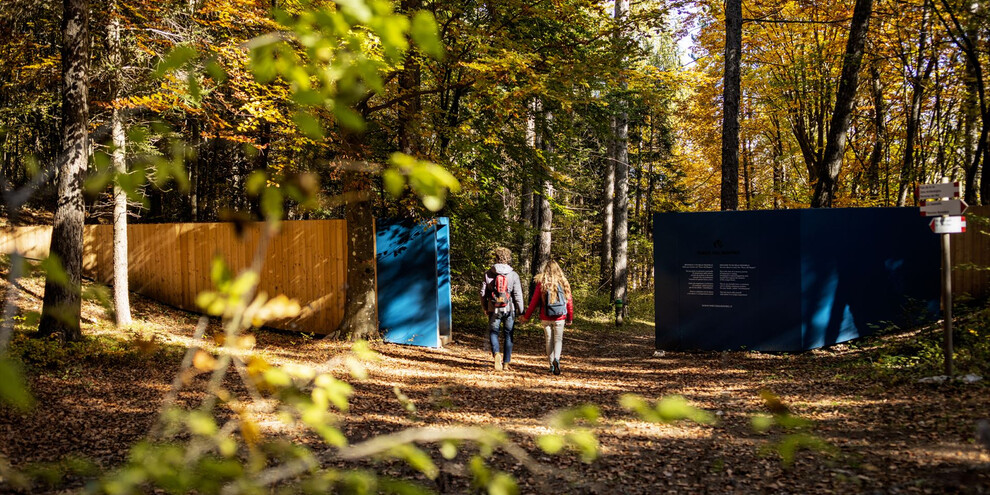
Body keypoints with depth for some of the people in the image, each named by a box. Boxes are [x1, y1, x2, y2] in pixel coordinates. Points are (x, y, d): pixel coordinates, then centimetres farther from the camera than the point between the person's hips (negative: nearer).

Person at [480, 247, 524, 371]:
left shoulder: (488, 274, -1)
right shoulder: (513, 275, -5)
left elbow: (483, 293, 4)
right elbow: (518, 295, -7)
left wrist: (485, 308, 17)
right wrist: (520, 311, 3)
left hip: (494, 310, 0)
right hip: (509, 309, 0)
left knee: (493, 332, 12)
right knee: (508, 335, 11)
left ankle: (496, 353, -16)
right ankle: (506, 362, 13)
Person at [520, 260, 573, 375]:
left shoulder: (541, 284, -5)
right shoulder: (563, 283, -2)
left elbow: (534, 301, -2)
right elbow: (569, 301, 2)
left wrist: (526, 317, 9)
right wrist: (570, 318, 15)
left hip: (546, 318, 0)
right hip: (560, 318, 0)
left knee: (549, 340, 12)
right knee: (558, 339, 7)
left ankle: (552, 365, 13)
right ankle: (556, 359, -19)